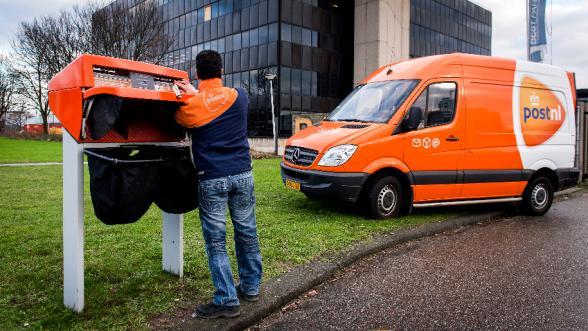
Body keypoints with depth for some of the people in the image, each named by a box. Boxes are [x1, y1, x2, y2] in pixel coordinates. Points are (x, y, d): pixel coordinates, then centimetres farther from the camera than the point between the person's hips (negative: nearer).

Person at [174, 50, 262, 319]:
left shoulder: (189, 107, -4)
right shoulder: (239, 96, 2)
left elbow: (180, 121, 17)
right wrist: (196, 94, 21)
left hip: (212, 179, -3)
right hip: (242, 175, 3)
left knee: (216, 240, 4)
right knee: (247, 232, 13)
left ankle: (227, 300, 8)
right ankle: (251, 287, 27)